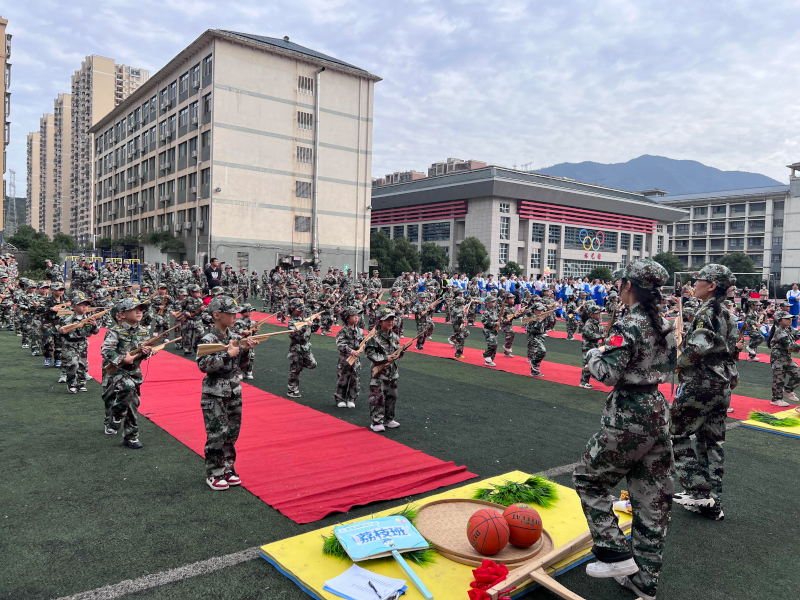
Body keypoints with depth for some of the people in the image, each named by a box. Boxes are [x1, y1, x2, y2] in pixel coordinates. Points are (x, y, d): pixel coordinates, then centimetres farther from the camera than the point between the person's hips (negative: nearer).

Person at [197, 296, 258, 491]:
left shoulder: (236, 337, 5)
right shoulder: (208, 340, -13)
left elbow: (241, 366, 9)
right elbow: (203, 365, -25)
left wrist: (245, 350, -8)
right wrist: (227, 354, -25)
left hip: (234, 392, 6)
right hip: (214, 395, -6)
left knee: (232, 433, 12)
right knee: (217, 434, -2)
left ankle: (227, 468, 27)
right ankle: (213, 474, 12)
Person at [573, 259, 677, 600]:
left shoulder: (628, 326, -18)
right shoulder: (664, 325, 7)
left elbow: (607, 373, -23)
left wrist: (594, 354, -4)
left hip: (628, 416, -8)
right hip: (658, 411, 8)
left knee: (588, 479, 10)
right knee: (652, 498, 13)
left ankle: (617, 554, 8)